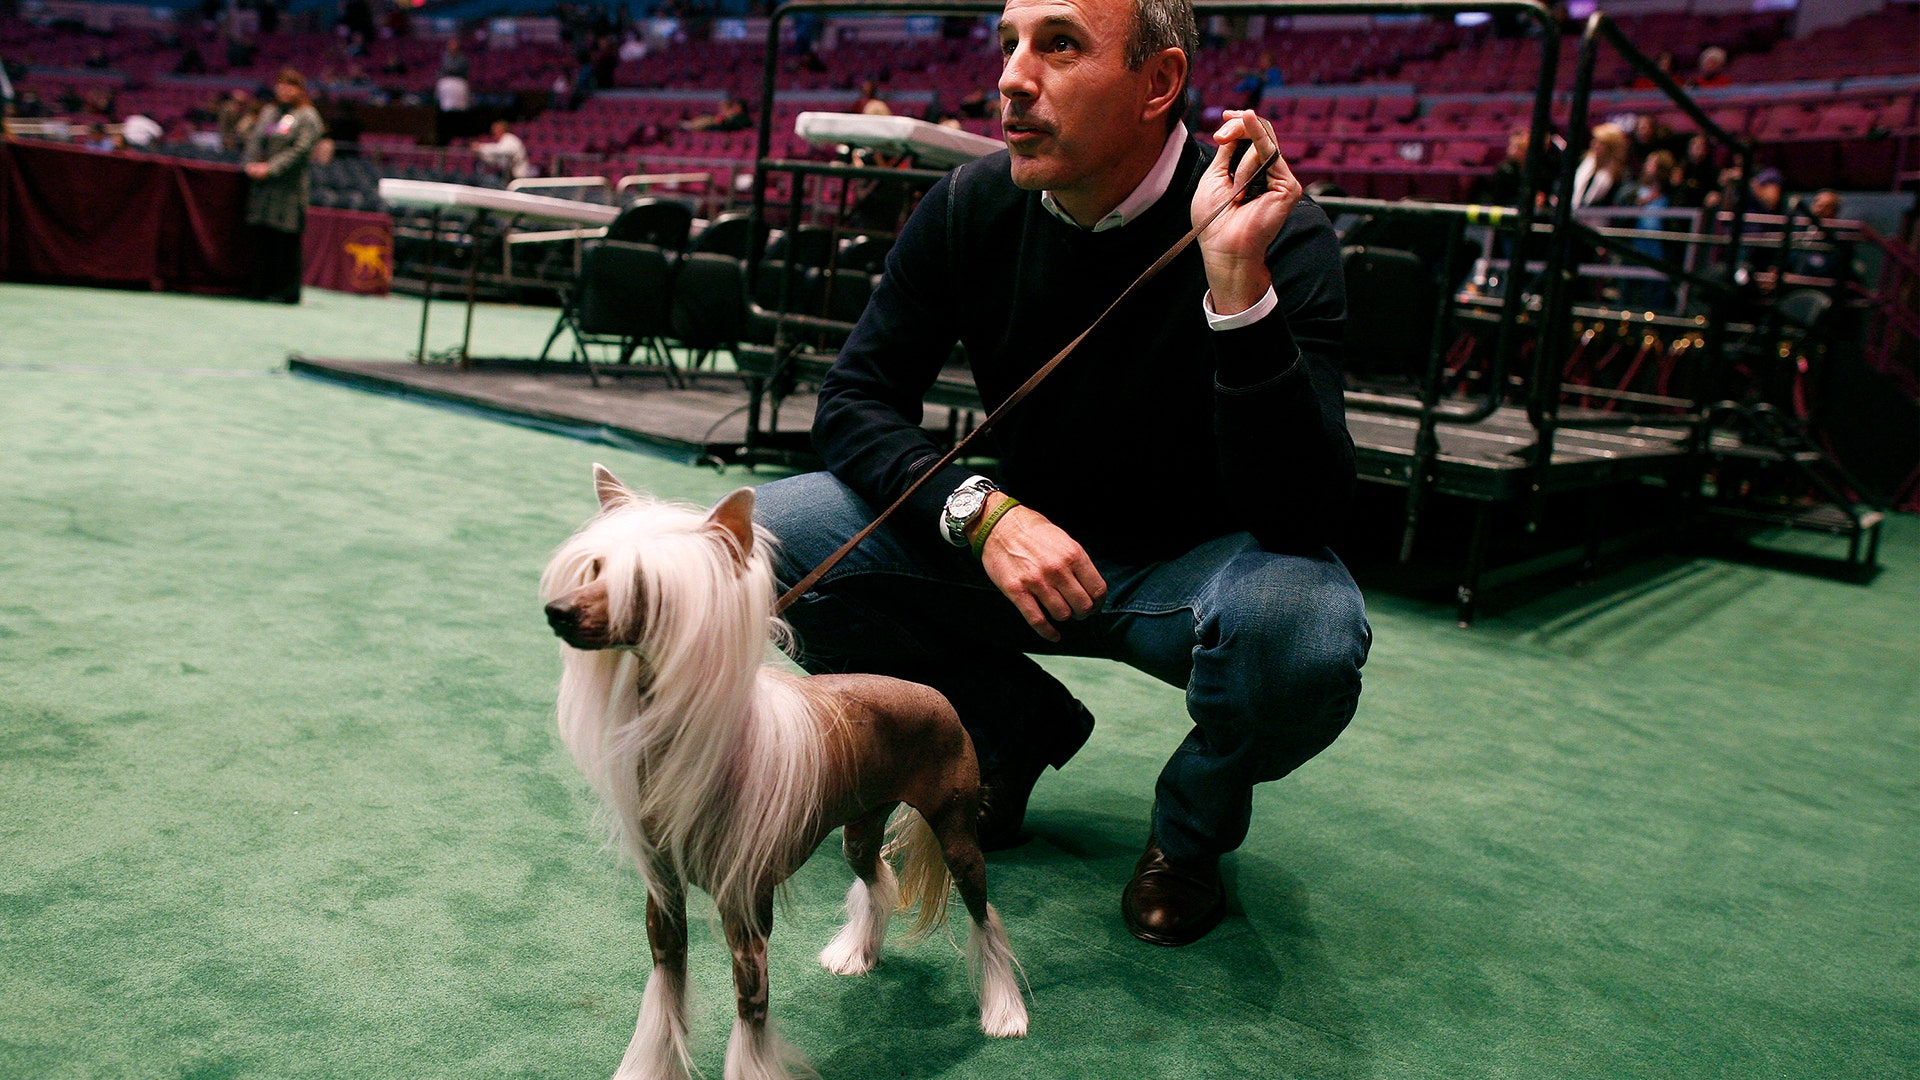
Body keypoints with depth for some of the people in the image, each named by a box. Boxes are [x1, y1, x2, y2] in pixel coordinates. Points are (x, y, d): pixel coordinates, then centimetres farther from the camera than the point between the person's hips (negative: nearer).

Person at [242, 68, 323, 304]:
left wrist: (270, 168, -14)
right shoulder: (268, 112, 19)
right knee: (261, 237, 5)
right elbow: (254, 140, 17)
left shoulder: (307, 117, -1)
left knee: (285, 239, -7)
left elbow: (301, 149, -10)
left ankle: (287, 290, -2)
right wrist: (250, 164, -2)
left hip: (288, 186, -6)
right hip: (261, 185, 6)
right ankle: (260, 287, 11)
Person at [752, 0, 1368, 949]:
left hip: (1194, 566, -3)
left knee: (1300, 632, -38)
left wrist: (1238, 280, -43)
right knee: (780, 532, -14)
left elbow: (1302, 515, -31)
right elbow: (854, 401, -7)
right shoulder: (974, 206, -10)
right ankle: (1017, 725, 10)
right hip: (1029, 545, 4)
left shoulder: (1276, 235, -22)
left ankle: (1193, 825, 1)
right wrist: (980, 512, -26)